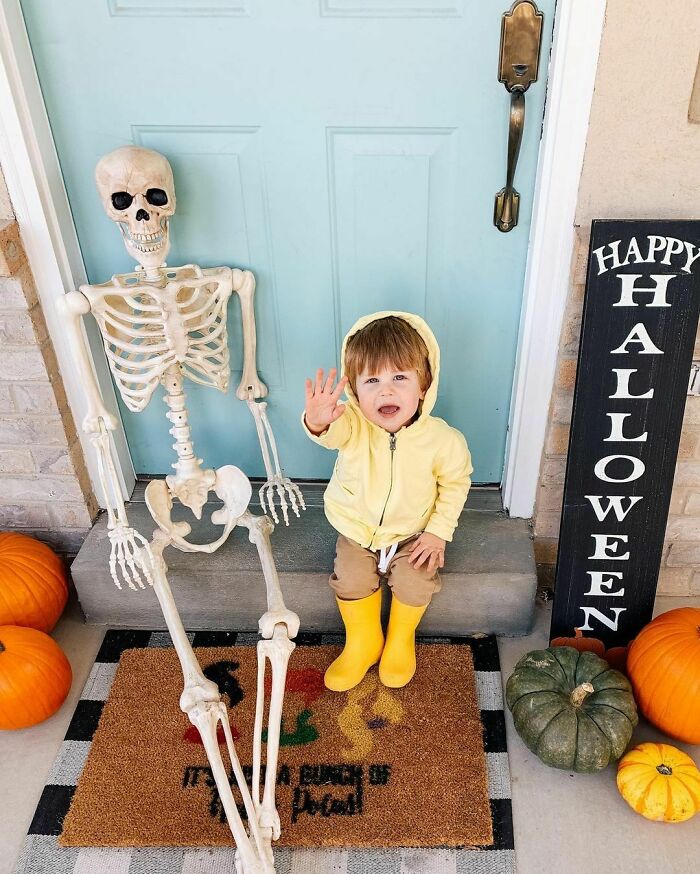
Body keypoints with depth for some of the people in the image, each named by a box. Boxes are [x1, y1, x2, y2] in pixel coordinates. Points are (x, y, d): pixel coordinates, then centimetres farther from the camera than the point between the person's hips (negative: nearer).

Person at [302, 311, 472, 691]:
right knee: (350, 581, -11)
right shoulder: (351, 423, -28)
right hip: (357, 529, 1)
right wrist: (318, 422, -76)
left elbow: (455, 482, -6)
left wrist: (439, 530, -9)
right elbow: (333, 432, -52)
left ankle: (401, 639, 20)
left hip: (412, 532, 0)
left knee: (415, 584, -15)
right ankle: (363, 642, 22)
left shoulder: (443, 440, -25)